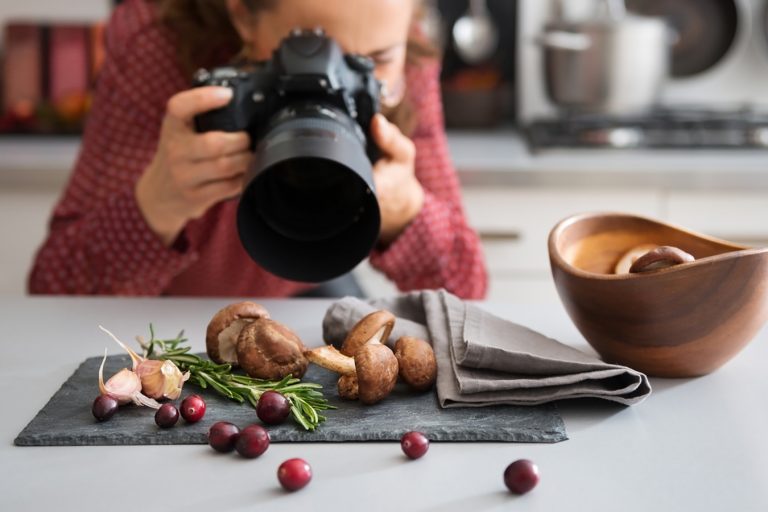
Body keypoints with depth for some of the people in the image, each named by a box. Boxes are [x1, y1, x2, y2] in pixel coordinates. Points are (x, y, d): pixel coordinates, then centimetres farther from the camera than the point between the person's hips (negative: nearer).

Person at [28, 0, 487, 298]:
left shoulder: (405, 67, -26)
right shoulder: (154, 48, -34)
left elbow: (461, 292, -23)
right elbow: (54, 296, -34)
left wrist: (402, 209, -45)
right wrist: (157, 204, -53)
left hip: (302, 290, 5)